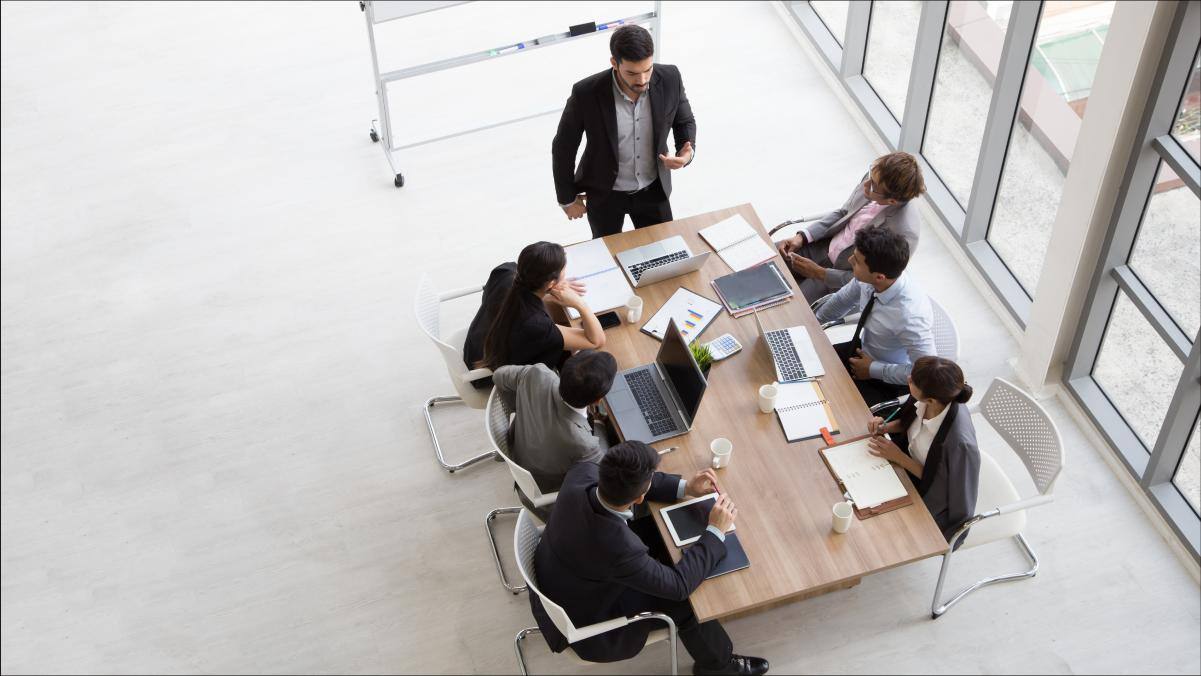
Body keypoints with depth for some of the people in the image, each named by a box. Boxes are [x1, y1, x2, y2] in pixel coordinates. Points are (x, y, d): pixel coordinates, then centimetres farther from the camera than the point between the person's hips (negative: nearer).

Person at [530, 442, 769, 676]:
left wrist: (685, 487, -6)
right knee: (687, 603, 4)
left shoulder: (582, 473, -27)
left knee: (657, 528, 14)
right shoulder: (618, 548, -42)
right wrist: (715, 531, -18)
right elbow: (678, 585, -25)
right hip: (583, 616, -6)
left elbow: (623, 482, -2)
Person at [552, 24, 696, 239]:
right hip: (605, 193, -2)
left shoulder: (670, 79, -21)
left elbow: (685, 121, 0)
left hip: (653, 188, 2)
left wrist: (686, 152, -21)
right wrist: (567, 199, -4)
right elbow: (563, 148, -13)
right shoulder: (586, 93, -29)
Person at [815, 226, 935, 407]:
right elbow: (844, 299, 4)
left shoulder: (910, 316, -40)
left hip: (887, 382, -6)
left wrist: (873, 370, -23)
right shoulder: (867, 279, -20)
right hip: (864, 348, 7)